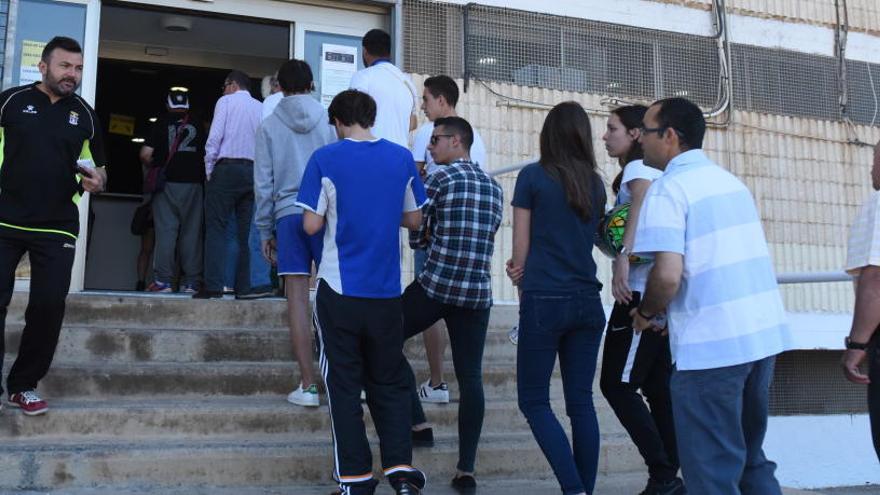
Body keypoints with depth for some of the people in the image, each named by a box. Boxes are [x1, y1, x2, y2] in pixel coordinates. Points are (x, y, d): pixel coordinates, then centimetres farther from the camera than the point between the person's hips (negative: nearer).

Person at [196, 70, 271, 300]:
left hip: (227, 168, -4)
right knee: (247, 231, 6)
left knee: (216, 228, -2)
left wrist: (209, 170, 1)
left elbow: (215, 137, -6)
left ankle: (213, 285, -8)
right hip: (254, 170, 4)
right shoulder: (261, 108, 14)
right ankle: (244, 287, 3)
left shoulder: (226, 101, 4)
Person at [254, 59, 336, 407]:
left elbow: (263, 183, 6)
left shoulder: (269, 126, 8)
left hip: (288, 215, 0)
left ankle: (308, 385, -1)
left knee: (297, 298, 0)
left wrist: (265, 230, 12)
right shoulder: (328, 121, 7)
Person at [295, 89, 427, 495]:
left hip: (339, 290, -2)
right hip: (386, 291, 3)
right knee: (390, 383, 13)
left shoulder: (325, 159, -6)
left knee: (344, 385, 6)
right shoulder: (402, 158, 3)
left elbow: (311, 225, -7)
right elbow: (414, 220, 9)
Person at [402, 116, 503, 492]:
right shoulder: (494, 187, 15)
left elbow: (414, 235, 0)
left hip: (435, 285, -5)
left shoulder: (440, 178, -3)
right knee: (470, 378, 6)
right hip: (478, 293, 5)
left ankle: (418, 424, 15)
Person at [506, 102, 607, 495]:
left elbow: (520, 247, -1)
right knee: (581, 401, 10)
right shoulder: (595, 183, 8)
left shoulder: (533, 176, -5)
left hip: (544, 301, -5)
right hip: (587, 301, 5)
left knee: (533, 400, 4)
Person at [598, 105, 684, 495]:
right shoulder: (655, 172, 21)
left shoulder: (638, 168, -5)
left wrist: (623, 258, -36)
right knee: (658, 387, 10)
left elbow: (642, 200, -27)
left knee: (617, 384, -5)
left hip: (643, 290, -9)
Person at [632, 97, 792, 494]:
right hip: (765, 332, 8)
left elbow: (668, 276, -22)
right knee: (751, 458, 21)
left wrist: (646, 314, -2)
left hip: (712, 344, -8)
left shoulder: (667, 189, -11)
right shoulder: (729, 179, 14)